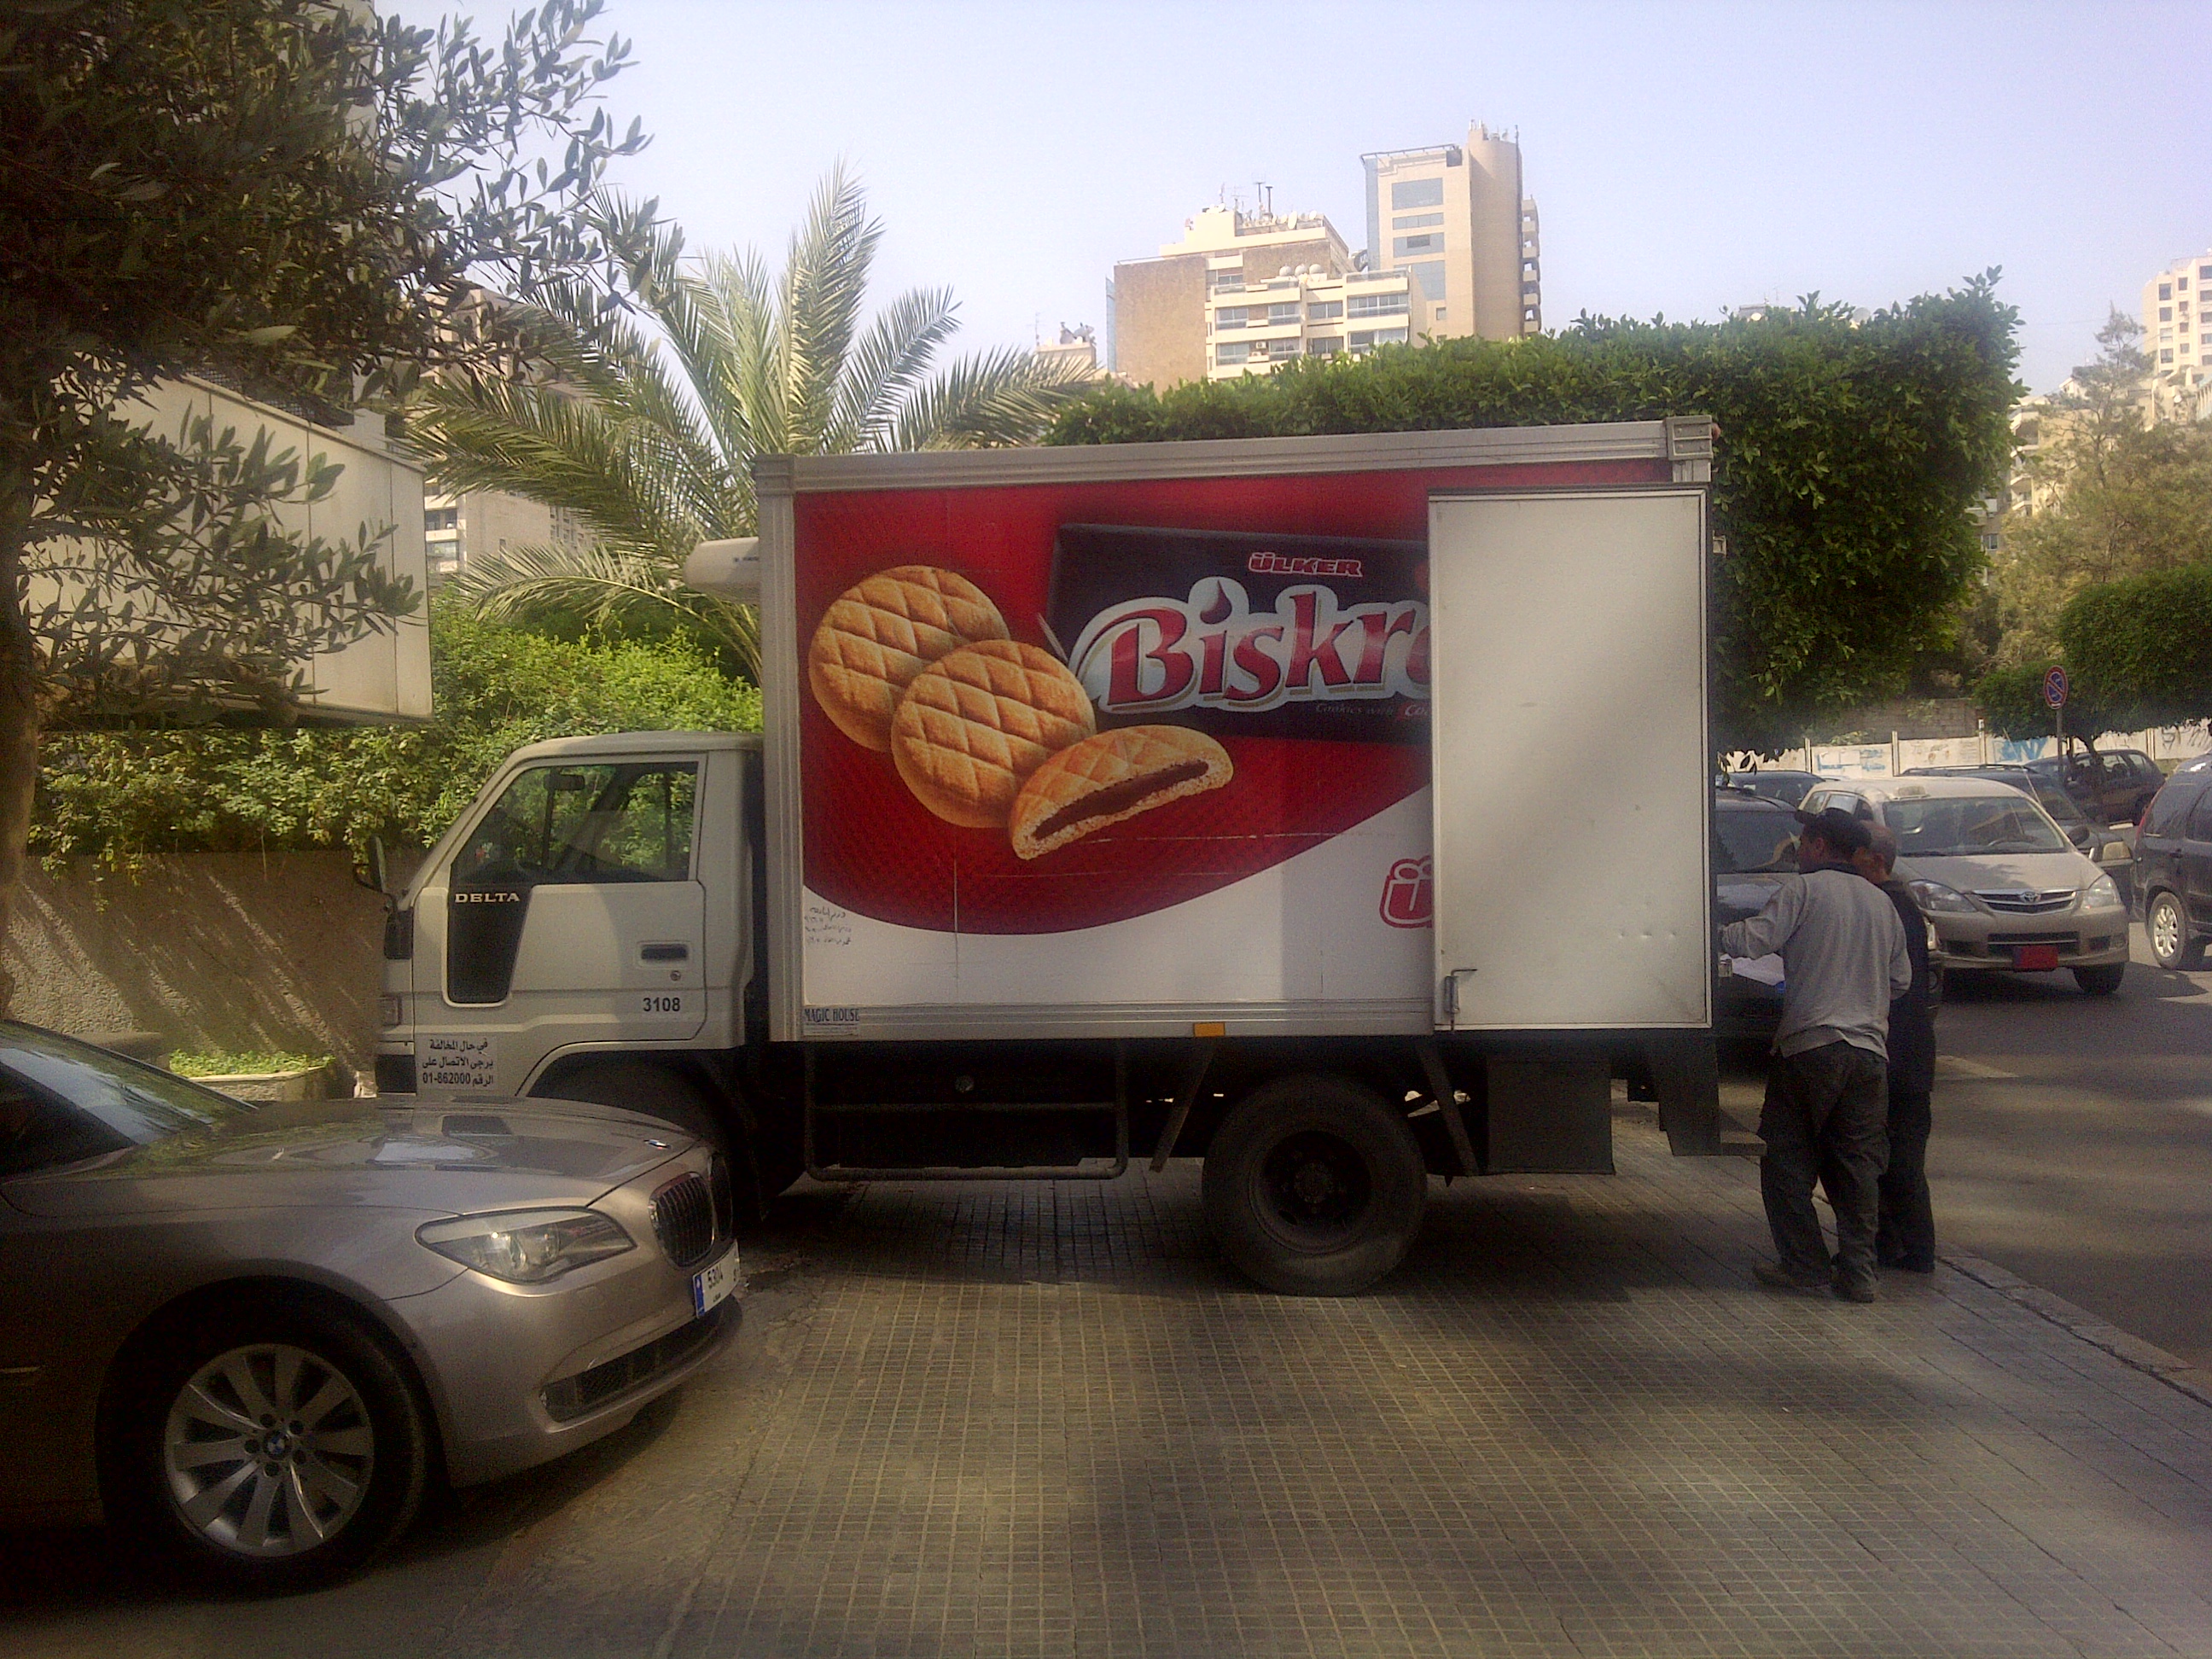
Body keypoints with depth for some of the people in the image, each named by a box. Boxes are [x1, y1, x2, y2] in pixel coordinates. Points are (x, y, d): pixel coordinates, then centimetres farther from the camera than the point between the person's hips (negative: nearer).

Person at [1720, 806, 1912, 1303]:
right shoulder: (1881, 903, 15)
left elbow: (1754, 938, -16)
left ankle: (1805, 1264, 7)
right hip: (1870, 1049, 6)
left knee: (1787, 1159, 6)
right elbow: (1900, 978, 21)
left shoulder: (1801, 891, -4)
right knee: (1857, 1163, 9)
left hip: (1811, 1045, -6)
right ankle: (1857, 1272, 9)